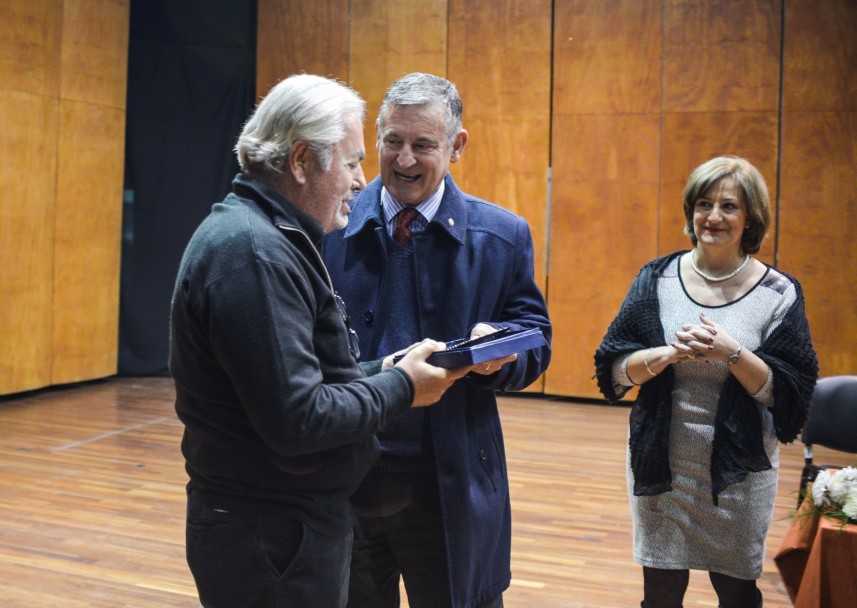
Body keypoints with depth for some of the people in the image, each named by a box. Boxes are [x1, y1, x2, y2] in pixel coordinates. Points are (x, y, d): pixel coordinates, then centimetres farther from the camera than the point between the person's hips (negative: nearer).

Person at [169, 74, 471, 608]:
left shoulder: (269, 238, 9)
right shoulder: (253, 252, -22)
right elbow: (297, 419, -26)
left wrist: (380, 372, 2)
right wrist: (399, 387, -14)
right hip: (274, 542, -10)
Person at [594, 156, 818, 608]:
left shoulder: (778, 293, -5)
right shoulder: (657, 279, -1)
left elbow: (790, 393, -8)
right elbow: (613, 369, -3)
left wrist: (732, 353, -22)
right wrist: (669, 353, -20)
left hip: (739, 471, -1)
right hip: (661, 464, 1)